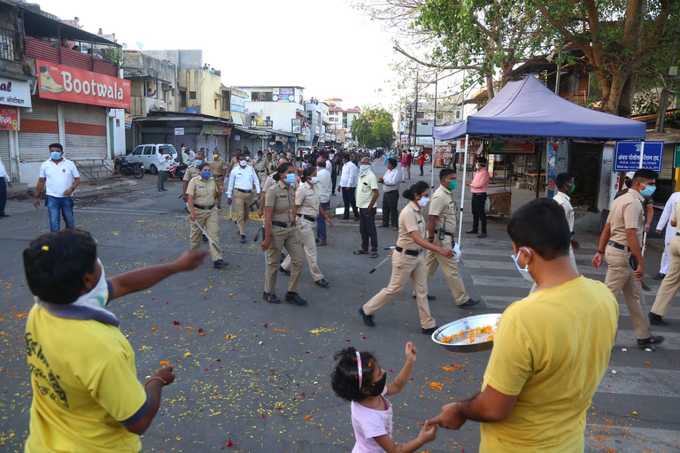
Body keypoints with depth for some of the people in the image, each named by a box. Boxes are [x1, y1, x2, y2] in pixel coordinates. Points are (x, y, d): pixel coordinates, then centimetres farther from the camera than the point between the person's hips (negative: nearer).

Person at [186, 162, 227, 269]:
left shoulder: (213, 181, 6)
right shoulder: (194, 181, -8)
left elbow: (218, 193, 21)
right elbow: (190, 197, -14)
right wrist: (192, 212, -22)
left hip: (212, 211, 3)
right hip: (198, 211, -3)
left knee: (214, 234, -4)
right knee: (196, 234, 12)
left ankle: (217, 259, -7)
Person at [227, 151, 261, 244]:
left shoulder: (251, 169, 7)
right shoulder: (235, 170, 3)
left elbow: (256, 180, 8)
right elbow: (231, 183, 9)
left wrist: (258, 191, -3)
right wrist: (229, 196, 10)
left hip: (249, 194, 3)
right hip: (238, 193, -3)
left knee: (246, 214, 15)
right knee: (240, 214, -9)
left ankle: (241, 228, 36)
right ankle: (242, 235, -8)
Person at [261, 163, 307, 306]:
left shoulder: (291, 190, 6)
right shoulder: (273, 190, -15)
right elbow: (268, 216, -17)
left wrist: (294, 228, 14)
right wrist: (267, 238, -19)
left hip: (291, 229, 7)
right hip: (276, 230, -7)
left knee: (298, 260, 5)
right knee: (273, 263, 8)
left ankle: (291, 293, 19)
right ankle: (268, 293, 27)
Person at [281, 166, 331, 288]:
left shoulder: (315, 187, 8)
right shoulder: (302, 189, -17)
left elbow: (318, 204, 19)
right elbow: (295, 208, -17)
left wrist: (326, 216, 17)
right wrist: (294, 223, -18)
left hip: (312, 221, 9)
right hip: (304, 221, -9)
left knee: (299, 246, 20)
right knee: (311, 250, -2)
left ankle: (285, 266, 37)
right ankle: (318, 277, 6)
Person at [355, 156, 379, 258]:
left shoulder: (371, 176, -16)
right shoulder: (361, 176, 11)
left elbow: (376, 193, -20)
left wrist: (370, 207, -19)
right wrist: (359, 205, 12)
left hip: (368, 208, -8)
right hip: (362, 207, 8)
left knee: (371, 230, -1)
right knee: (363, 229, 16)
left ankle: (374, 250, 8)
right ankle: (364, 248, 27)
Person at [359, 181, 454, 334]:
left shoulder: (417, 210, 4)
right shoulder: (408, 213, -25)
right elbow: (418, 239, -32)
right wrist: (440, 250, -36)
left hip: (417, 255, 9)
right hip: (405, 257, -8)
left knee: (422, 290, 11)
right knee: (394, 289, 6)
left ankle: (428, 325, 19)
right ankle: (367, 310, 24)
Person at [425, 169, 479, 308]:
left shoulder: (448, 194, 12)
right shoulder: (439, 196, -19)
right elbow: (431, 219, -23)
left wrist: (452, 238, 21)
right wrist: (431, 239, -24)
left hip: (444, 237, 10)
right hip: (440, 237, -10)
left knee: (429, 266, 16)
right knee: (451, 269, -2)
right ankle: (462, 300, 6)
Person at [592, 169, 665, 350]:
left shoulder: (622, 199, 13)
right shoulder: (633, 203, -17)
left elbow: (607, 228, 14)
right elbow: (631, 235, -24)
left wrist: (600, 251, 16)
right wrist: (641, 263, -21)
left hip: (615, 250, 10)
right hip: (623, 254, -10)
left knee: (633, 296, 16)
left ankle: (644, 336, 26)